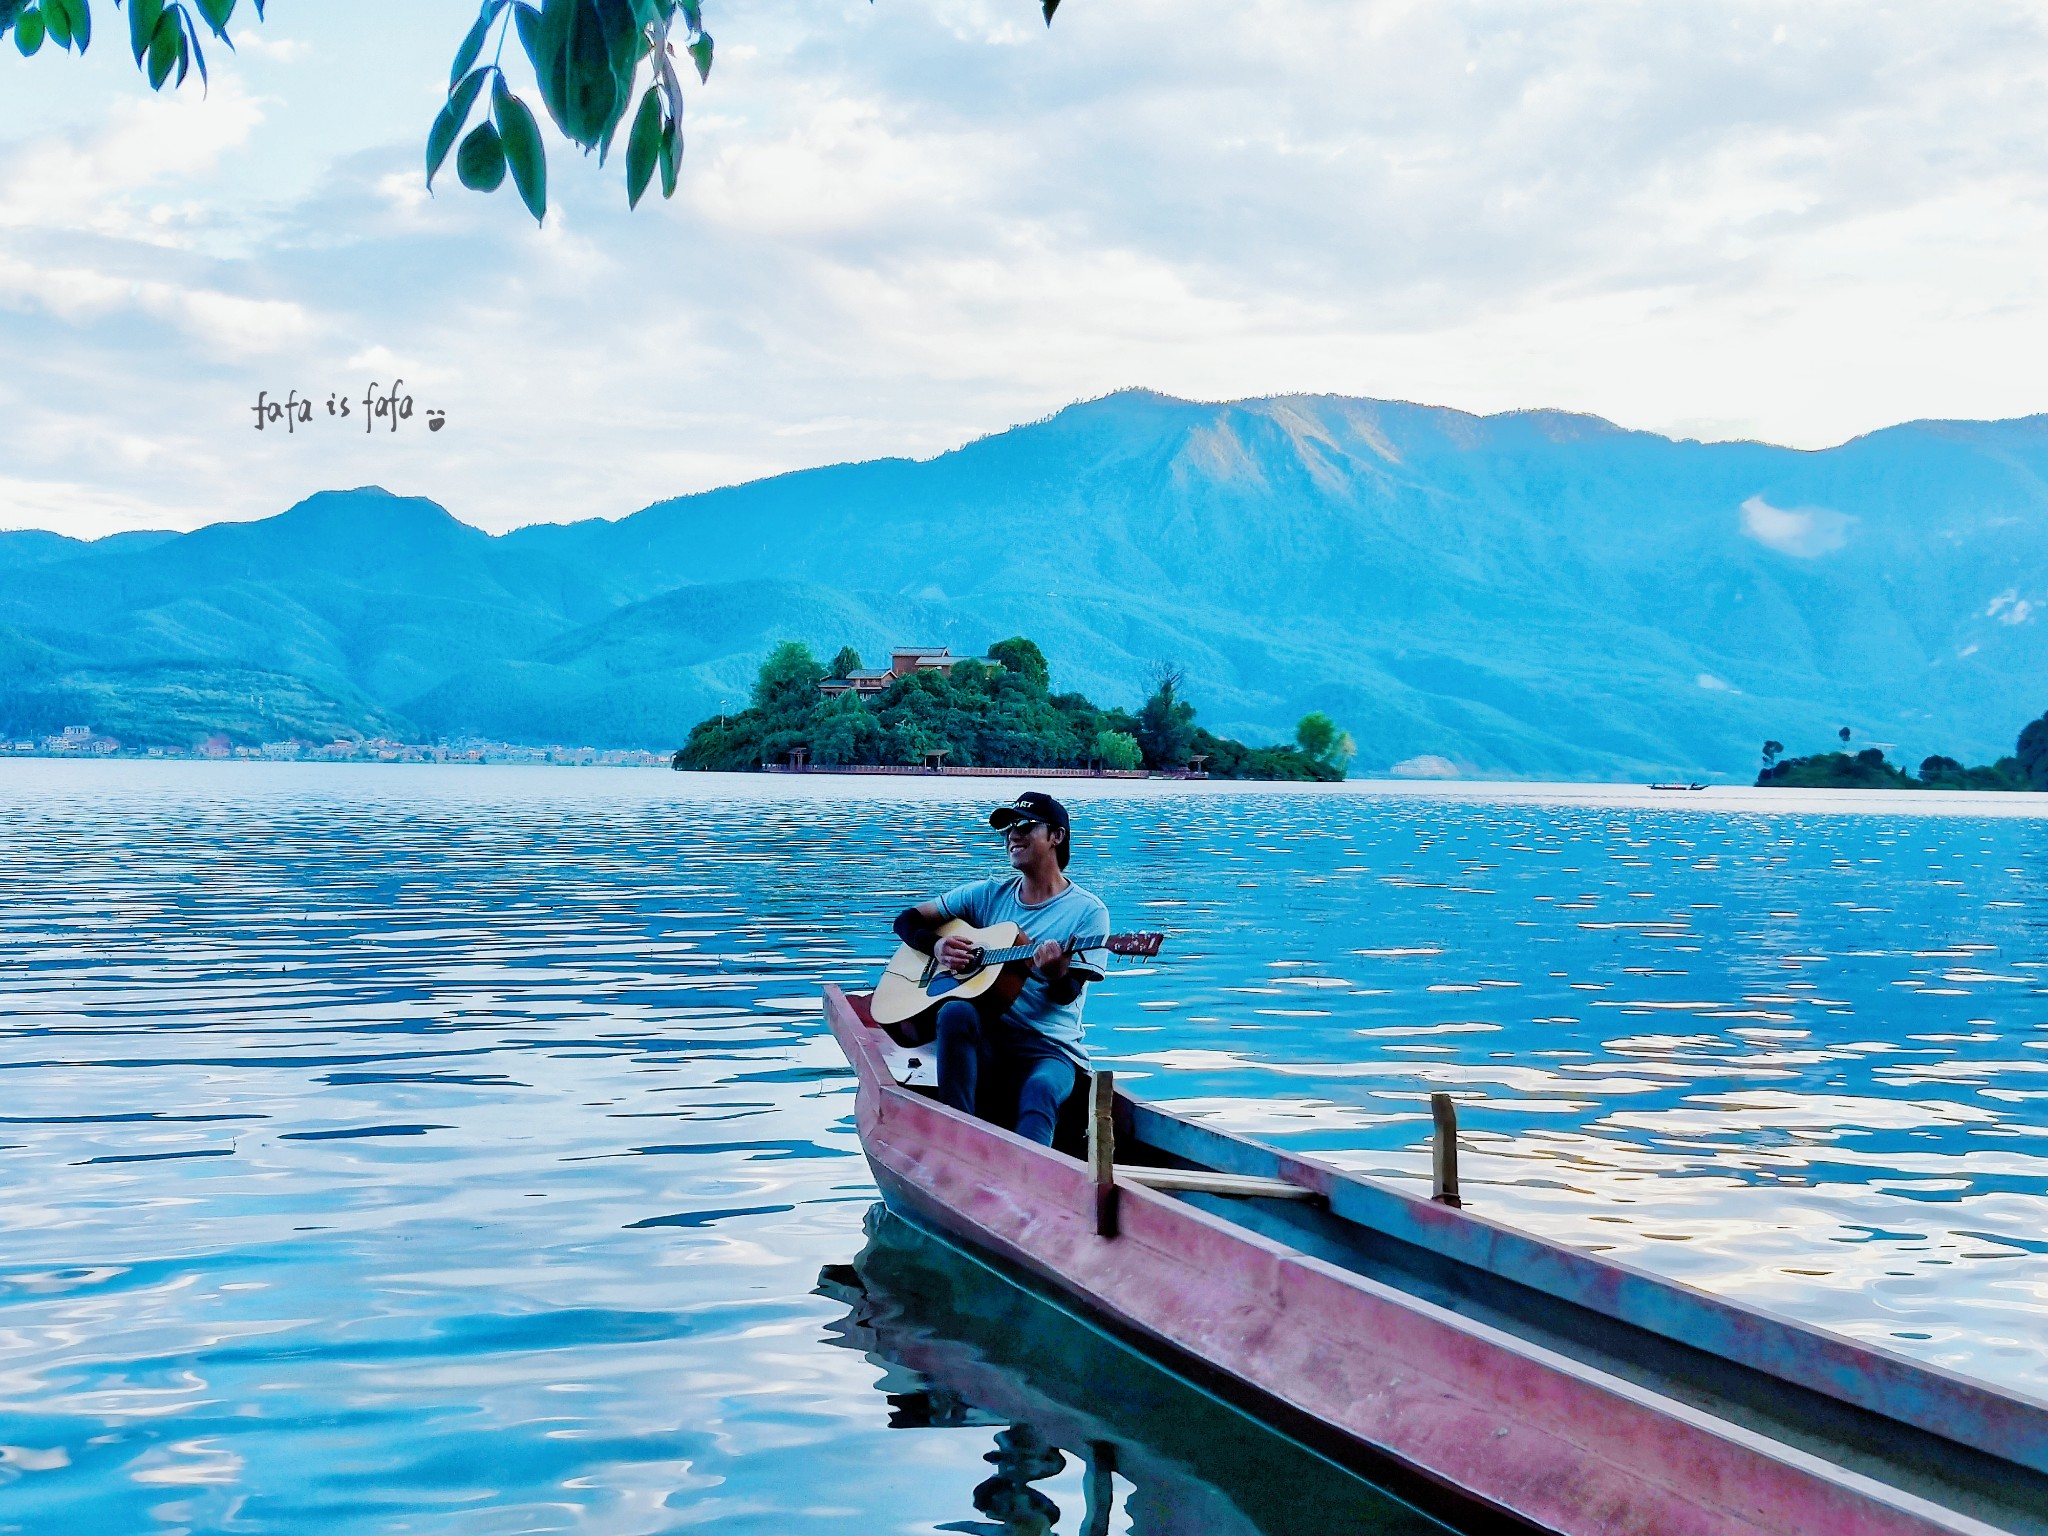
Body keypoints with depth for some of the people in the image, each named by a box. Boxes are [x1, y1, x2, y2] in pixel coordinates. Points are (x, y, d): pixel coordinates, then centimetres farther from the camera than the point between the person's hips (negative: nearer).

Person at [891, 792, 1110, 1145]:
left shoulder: (1087, 911, 1)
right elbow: (908, 920, 17)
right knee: (956, 1011, -32)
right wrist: (937, 946, -5)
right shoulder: (988, 894, 12)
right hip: (986, 1040, 3)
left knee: (1040, 1090, -37)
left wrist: (1057, 973, -32)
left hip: (1051, 1048, -3)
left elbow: (1065, 996, -8)